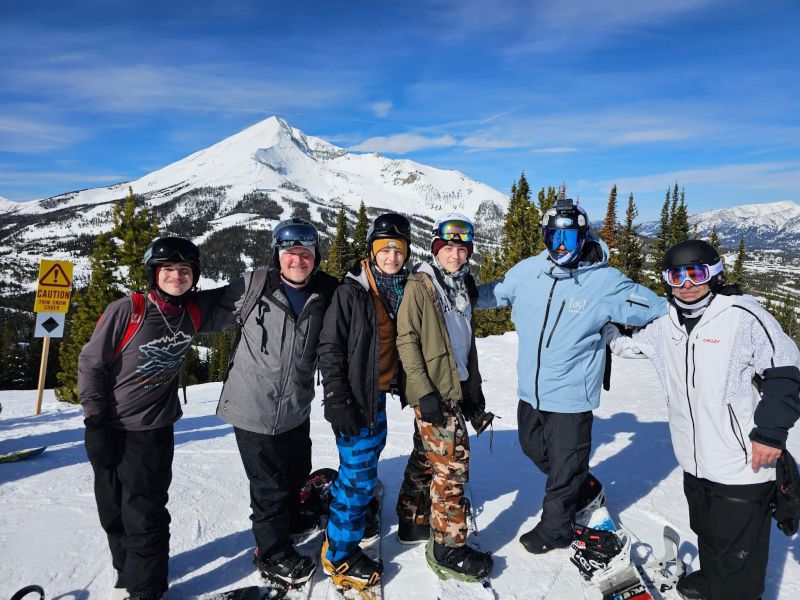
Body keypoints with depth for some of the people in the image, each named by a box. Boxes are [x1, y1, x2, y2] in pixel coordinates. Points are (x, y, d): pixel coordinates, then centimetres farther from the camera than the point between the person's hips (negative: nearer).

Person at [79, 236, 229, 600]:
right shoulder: (127, 310, -14)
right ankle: (127, 569, 37)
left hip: (153, 430, 0)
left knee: (144, 513, 0)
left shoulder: (194, 312, -5)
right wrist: (96, 422, -9)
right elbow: (91, 363, -8)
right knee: (112, 511, 14)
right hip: (108, 429, 0)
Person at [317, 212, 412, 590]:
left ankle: (355, 512, 46)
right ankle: (340, 555, 16)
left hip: (380, 392, 7)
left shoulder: (404, 290, 5)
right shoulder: (351, 291, -15)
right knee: (360, 471, -1)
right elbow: (330, 347, -15)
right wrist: (337, 400, -19)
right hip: (354, 396, -7)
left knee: (367, 457, 21)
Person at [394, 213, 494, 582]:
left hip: (457, 387, 7)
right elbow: (406, 340, -14)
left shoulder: (462, 286, 13)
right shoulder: (419, 285, -10)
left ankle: (413, 522, 33)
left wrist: (474, 387, 18)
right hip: (433, 392, -7)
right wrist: (425, 391, -19)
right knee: (452, 464, -4)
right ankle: (447, 548, 9)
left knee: (426, 458, 18)